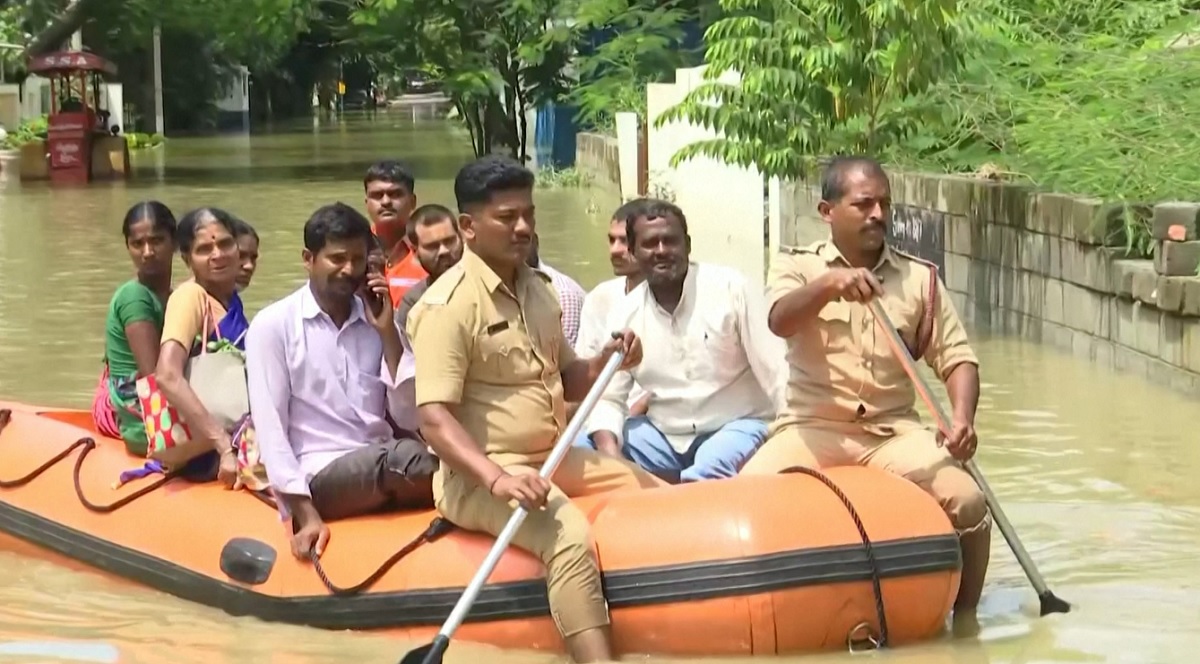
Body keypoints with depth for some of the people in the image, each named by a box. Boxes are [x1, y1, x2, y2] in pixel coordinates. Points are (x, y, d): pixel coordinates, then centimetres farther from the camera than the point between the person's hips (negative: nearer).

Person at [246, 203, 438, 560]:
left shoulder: (377, 322, 13)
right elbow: (270, 428, -8)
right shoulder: (273, 325, 0)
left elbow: (411, 420, 7)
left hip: (383, 472, 4)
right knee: (399, 457, -34)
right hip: (318, 478, -4)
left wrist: (388, 334, 0)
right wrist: (306, 514, -18)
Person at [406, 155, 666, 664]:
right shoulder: (448, 305, -15)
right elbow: (435, 418, -23)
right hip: (480, 476, -9)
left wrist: (605, 364, 0)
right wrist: (498, 479, -36)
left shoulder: (538, 288, 11)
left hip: (554, 459, 9)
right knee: (571, 535, -33)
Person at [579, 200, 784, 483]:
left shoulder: (730, 287, -8)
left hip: (735, 427, -5)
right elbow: (608, 398, 2)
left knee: (707, 472, -38)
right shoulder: (625, 313, 3)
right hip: (663, 435, 5)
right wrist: (611, 458, -18)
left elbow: (775, 369, -10)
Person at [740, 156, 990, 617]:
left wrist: (963, 416, -15)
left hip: (893, 430, 2)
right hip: (812, 427, -2)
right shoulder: (797, 267, 4)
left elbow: (956, 357, 6)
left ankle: (964, 619, -1)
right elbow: (779, 321, -17)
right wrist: (829, 284, -37)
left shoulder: (920, 278, 10)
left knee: (967, 501, -22)